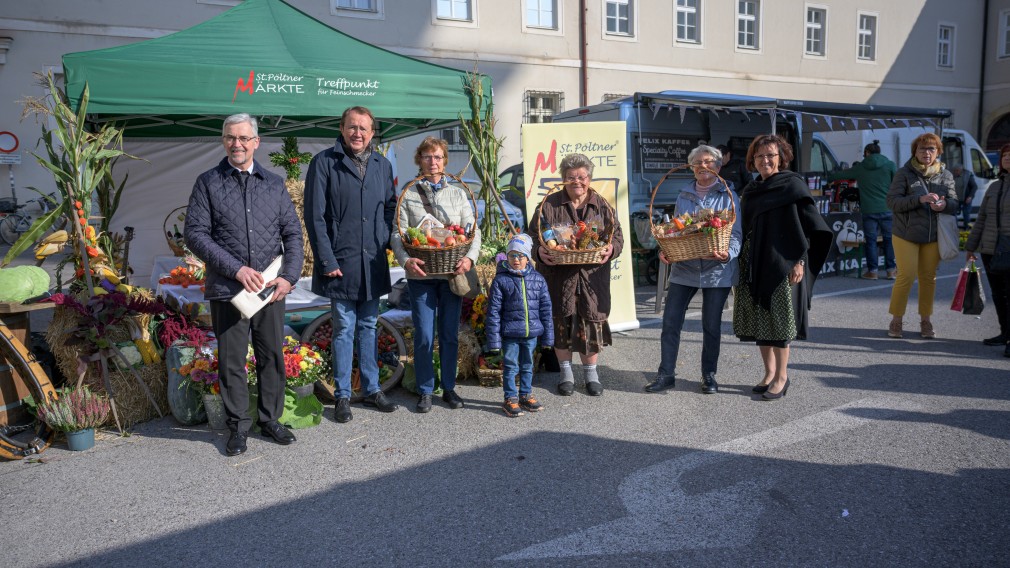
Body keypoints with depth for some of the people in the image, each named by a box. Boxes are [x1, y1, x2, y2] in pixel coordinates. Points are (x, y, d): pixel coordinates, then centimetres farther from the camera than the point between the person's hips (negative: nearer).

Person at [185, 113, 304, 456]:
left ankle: (270, 418, 26)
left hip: (271, 289, 2)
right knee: (231, 361, 6)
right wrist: (237, 269, -13)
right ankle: (239, 425, 21)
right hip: (227, 291, -2)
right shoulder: (208, 183, 2)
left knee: (272, 356, 10)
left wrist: (289, 276, -5)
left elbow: (293, 233, 9)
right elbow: (195, 234, -5)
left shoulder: (274, 184, 9)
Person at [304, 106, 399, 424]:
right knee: (344, 330, 3)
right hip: (340, 262, -4)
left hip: (373, 263, 4)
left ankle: (372, 389, 25)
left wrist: (385, 243, 2)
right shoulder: (324, 163, -5)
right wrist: (327, 260, -13)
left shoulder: (382, 165, 8)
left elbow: (390, 206, 15)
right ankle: (342, 395, 15)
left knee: (368, 327, 14)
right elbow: (314, 215, -8)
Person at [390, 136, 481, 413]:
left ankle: (449, 388, 21)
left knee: (450, 334, 8)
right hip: (421, 275, -2)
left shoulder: (458, 194, 10)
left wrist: (470, 257, -15)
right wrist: (405, 260, -21)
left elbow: (473, 229, 4)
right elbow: (398, 234, -2)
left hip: (452, 273, 2)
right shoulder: (407, 195, 5)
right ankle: (425, 391, 13)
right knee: (424, 336, -1)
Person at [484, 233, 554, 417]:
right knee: (510, 366, 5)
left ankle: (526, 395, 31)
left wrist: (547, 336, 5)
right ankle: (510, 398, 17)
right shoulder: (501, 280, -6)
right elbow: (493, 311, -6)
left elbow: (546, 308, 7)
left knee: (527, 365, 16)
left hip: (531, 333, 3)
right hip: (510, 334, -3)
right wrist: (494, 339, -10)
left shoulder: (538, 279, 3)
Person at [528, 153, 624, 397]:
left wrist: (611, 249, -14)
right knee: (561, 323, 5)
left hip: (592, 277, 1)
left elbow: (617, 236, 8)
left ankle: (591, 373, 24)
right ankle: (566, 373, 23)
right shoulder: (549, 205, 3)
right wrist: (539, 253, -18)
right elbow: (533, 237, 3)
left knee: (592, 323, 4)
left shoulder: (602, 206, 8)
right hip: (559, 277, -1)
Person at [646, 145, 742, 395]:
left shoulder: (728, 197, 1)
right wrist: (666, 251, -4)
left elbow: (736, 233, -4)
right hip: (683, 268, 3)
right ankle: (666, 374, 10)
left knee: (711, 325, 7)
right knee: (670, 321, 0)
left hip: (716, 271, -3)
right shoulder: (684, 196, 11)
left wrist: (728, 254, -24)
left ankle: (709, 375, 22)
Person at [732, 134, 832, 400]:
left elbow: (808, 225, -9)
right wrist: (742, 263, 12)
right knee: (759, 317, 8)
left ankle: (782, 376, 8)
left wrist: (800, 261, -15)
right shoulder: (750, 191, 13)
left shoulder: (792, 185, -5)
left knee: (778, 318, -3)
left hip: (782, 263, -6)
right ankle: (769, 372, 20)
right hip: (754, 264, 6)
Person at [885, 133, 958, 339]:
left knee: (928, 277, 9)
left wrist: (945, 205, -19)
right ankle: (896, 320, 9)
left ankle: (925, 320, 21)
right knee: (906, 276, -5)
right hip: (906, 235, -3)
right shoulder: (904, 173, -5)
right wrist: (919, 199, -25)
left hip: (934, 236, 4)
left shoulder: (946, 175, 6)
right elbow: (892, 201, -12)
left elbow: (955, 204, 5)